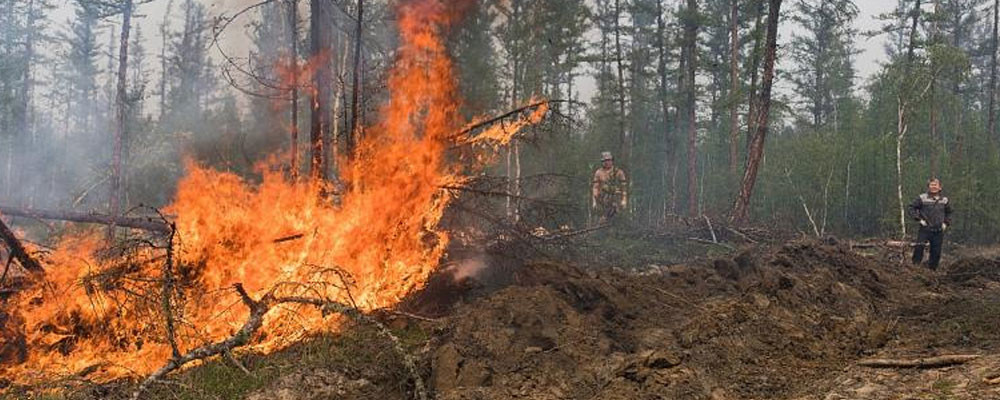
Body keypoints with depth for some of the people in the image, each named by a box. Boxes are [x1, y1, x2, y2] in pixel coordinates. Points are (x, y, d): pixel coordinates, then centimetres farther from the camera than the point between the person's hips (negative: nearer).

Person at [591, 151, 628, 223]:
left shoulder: (619, 172, 1)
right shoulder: (598, 173, 5)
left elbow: (624, 186, 1)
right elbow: (595, 187, 5)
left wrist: (624, 200, -4)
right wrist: (594, 201, 0)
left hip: (615, 199, -1)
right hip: (603, 200, 1)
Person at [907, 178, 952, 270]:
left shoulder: (944, 200, 9)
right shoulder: (922, 198, -3)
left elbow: (948, 213, 24)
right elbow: (912, 208, 1)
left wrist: (946, 223, 11)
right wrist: (919, 219, -7)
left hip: (938, 231, 3)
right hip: (925, 229, -3)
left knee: (936, 253, 5)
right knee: (919, 248, -13)